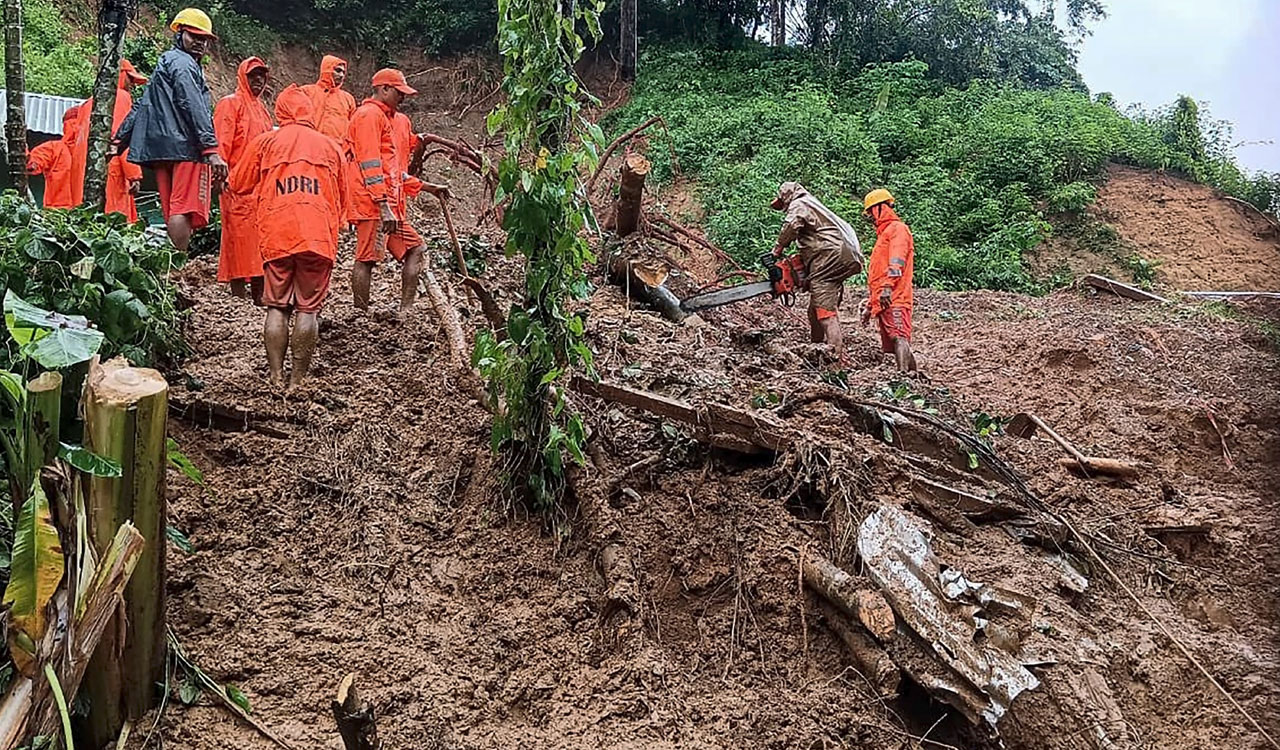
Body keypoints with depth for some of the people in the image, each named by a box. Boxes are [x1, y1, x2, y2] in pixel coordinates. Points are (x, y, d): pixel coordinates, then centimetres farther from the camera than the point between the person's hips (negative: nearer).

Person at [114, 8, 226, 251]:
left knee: (174, 213, 6)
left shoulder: (163, 65, 29)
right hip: (186, 148, -10)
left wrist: (120, 140, 30)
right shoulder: (183, 63, -2)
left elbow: (141, 106, 29)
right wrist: (211, 150, -21)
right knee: (184, 210, -16)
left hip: (160, 150, 10)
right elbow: (194, 108, -14)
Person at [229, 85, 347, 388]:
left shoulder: (265, 142, 10)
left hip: (277, 235, 0)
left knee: (277, 306, 8)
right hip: (319, 237, 0)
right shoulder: (330, 146, 13)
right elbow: (342, 199, 20)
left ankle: (276, 377, 6)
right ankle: (298, 379, 3)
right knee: (308, 308, 3)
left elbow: (238, 184, 19)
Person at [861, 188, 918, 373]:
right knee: (892, 343, 4)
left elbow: (896, 262, -15)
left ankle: (903, 374, -35)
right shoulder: (883, 234, 32)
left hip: (894, 299, -10)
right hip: (882, 301, 10)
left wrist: (888, 287, -27)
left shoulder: (897, 228, 2)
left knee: (899, 337, -22)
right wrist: (869, 304, 31)